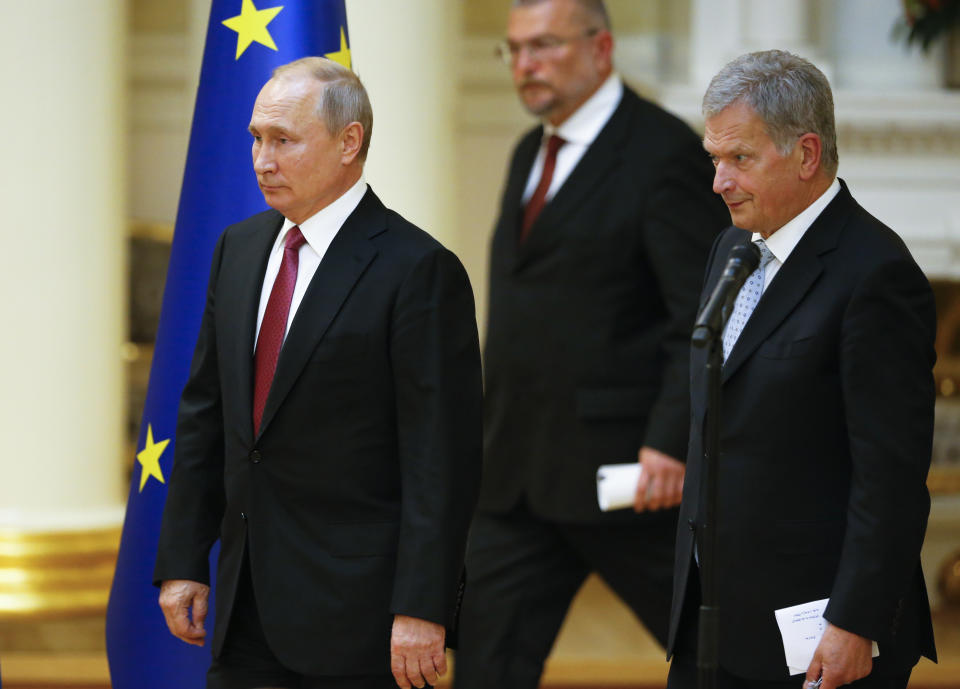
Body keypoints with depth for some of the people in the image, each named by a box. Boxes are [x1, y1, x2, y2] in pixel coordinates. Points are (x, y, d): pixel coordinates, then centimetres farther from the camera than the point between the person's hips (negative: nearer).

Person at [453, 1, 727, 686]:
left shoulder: (664, 153, -10)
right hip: (518, 474, 8)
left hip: (626, 469, -8)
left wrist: (672, 441, -24)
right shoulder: (531, 153, 16)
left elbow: (707, 318, -16)